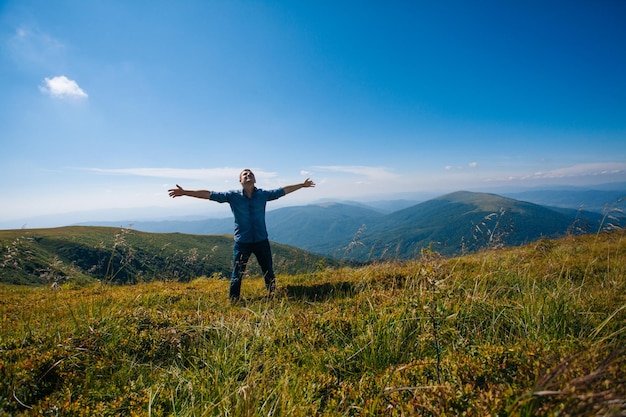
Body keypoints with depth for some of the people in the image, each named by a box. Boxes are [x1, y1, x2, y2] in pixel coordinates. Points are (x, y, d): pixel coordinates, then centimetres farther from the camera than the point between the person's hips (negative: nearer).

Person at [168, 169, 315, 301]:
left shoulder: (263, 194, 0)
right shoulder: (232, 196, -4)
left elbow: (283, 190, 9)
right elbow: (209, 194, -5)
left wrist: (302, 185, 14)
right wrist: (184, 192, -8)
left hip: (262, 241, 2)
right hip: (242, 242, -2)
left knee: (269, 274, 13)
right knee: (237, 276, 7)